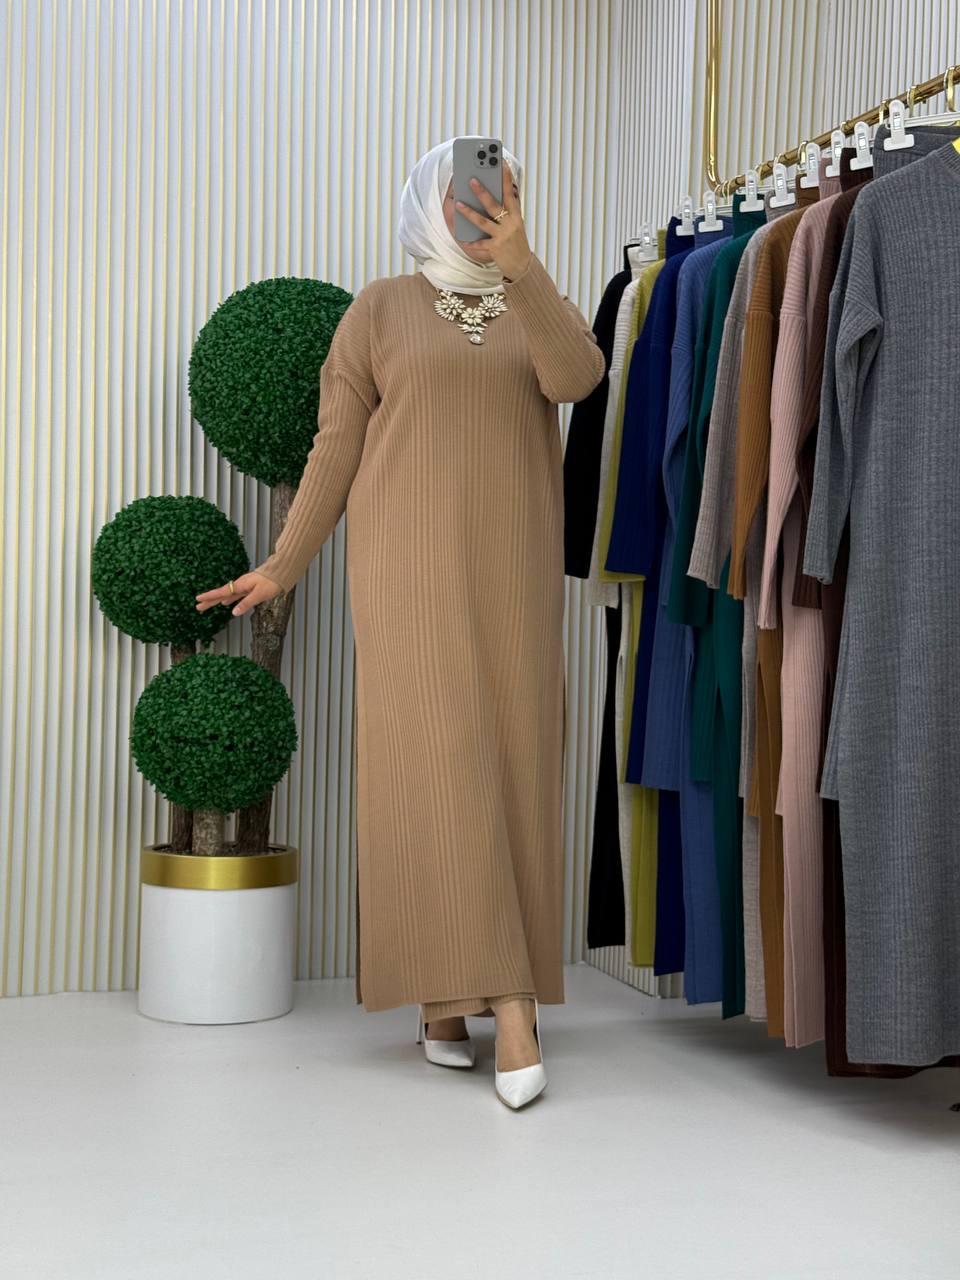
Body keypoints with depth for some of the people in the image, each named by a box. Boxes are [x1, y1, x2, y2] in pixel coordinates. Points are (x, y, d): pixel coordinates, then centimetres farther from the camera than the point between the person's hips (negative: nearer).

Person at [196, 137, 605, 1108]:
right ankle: (476, 995, -11)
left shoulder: (534, 308, 12)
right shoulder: (380, 308, 6)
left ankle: (476, 990, 8)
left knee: (508, 765, -1)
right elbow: (336, 448, 6)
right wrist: (283, 567, 3)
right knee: (436, 756, -13)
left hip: (509, 567, 3)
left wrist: (520, 262, -24)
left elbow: (576, 376, -11)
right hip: (411, 561, -3)